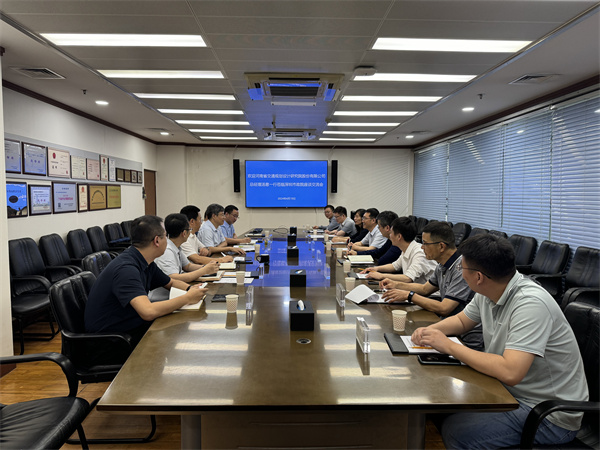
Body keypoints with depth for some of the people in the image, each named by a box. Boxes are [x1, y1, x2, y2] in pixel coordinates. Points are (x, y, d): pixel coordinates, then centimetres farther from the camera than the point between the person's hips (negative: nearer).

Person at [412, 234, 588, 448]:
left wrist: (449, 346, -26)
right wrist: (430, 330, -3)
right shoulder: (486, 294, -2)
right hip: (511, 392, 8)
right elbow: (461, 320, 18)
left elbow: (510, 372, -36)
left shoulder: (530, 304, -28)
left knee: (455, 431, -20)